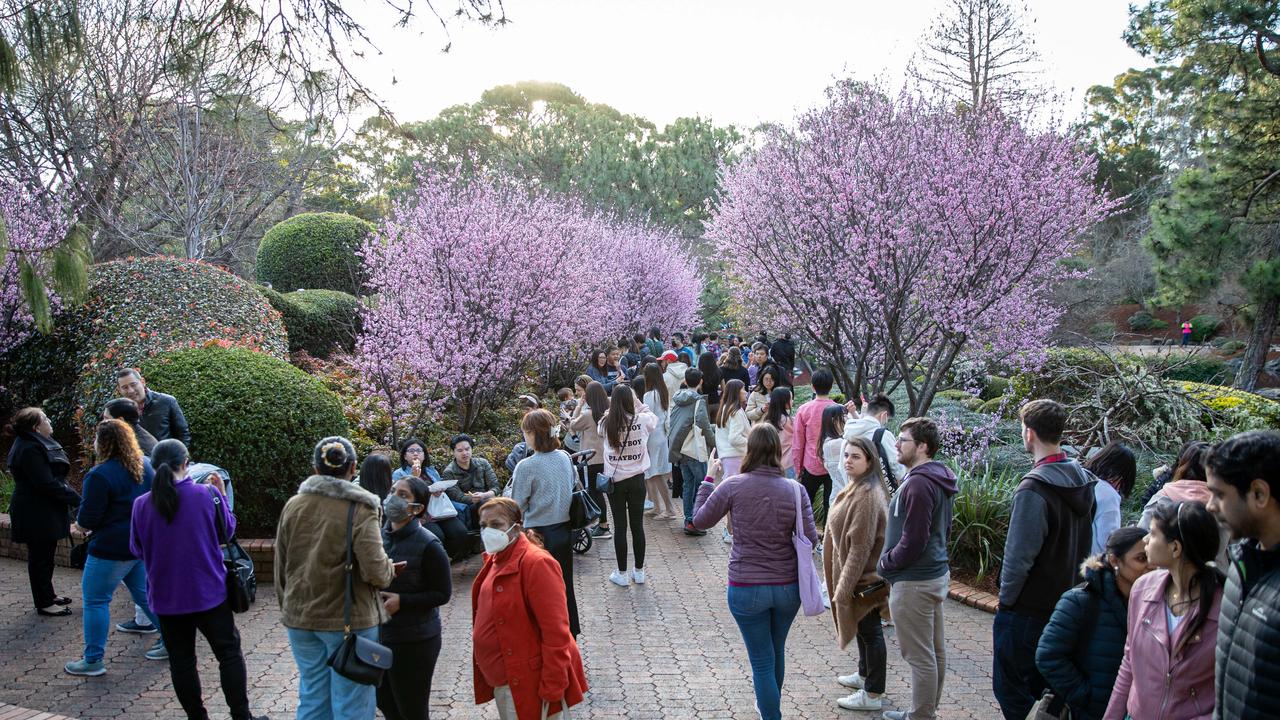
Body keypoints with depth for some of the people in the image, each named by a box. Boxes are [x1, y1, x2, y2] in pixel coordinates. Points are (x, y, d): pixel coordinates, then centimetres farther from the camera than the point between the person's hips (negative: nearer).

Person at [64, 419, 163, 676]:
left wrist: (80, 519, 6)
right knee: (144, 593, 19)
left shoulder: (100, 475, -19)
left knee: (95, 600, 5)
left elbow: (87, 520, -16)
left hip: (112, 548, -8)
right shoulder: (145, 465, 4)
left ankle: (93, 660, 11)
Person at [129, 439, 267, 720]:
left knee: (181, 660, 13)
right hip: (209, 592, -1)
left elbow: (137, 549, 6)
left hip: (166, 597, 2)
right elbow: (228, 530, 3)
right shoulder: (208, 495, -13)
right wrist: (221, 494, 12)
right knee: (229, 652, 11)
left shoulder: (142, 504, -8)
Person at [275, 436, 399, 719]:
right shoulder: (360, 510, -14)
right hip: (348, 619, -5)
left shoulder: (293, 506, 2)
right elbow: (375, 572, -20)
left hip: (300, 618, 5)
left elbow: (281, 567, 9)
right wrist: (391, 569, 1)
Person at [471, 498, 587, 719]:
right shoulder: (495, 560, 6)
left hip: (529, 683, -8)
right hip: (502, 683, 8)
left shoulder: (536, 563, -21)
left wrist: (552, 689, -23)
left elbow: (556, 632, -23)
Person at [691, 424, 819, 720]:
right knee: (777, 651, 25)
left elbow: (700, 520, -1)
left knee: (762, 659, 9)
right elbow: (810, 539, -9)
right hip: (788, 587, 3)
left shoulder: (732, 485, -13)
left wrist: (708, 479, 7)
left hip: (746, 588, -3)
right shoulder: (795, 490, -10)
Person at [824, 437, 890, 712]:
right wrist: (843, 582, 19)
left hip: (864, 576, -10)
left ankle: (873, 694, 15)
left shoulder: (866, 495, -26)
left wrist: (845, 585, -23)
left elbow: (861, 545, -27)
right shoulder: (856, 487, 7)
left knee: (869, 630, 3)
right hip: (856, 573, 10)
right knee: (864, 627, 23)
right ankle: (864, 675, 40)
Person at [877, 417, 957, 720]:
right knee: (936, 650, 18)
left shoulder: (918, 484, -22)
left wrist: (885, 564, -8)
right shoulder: (940, 480, 10)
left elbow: (912, 542, -24)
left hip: (914, 582, -11)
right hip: (936, 573, 11)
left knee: (920, 657, 0)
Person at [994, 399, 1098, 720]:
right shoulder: (1084, 481, 3)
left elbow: (1019, 555, -21)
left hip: (1027, 609, -8)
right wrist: (1071, 586, 16)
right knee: (1045, 689, 21)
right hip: (1066, 606, 8)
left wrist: (1006, 598, -8)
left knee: (1012, 692, 6)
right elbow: (1085, 544, 10)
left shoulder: (1033, 488, -23)